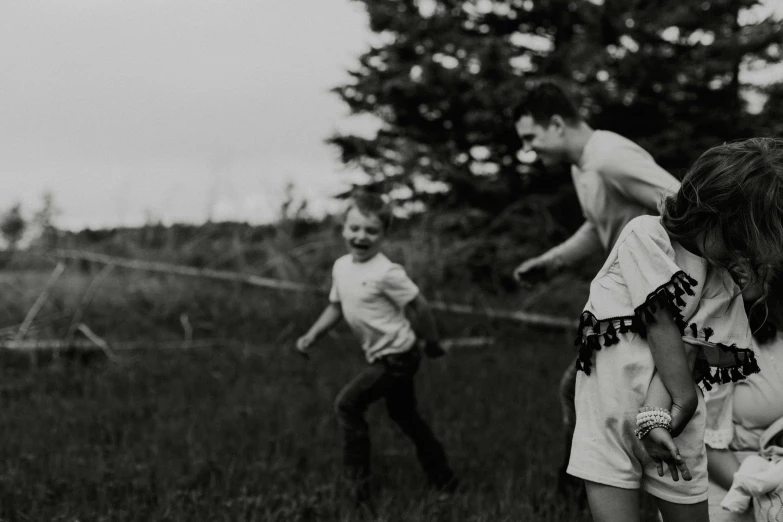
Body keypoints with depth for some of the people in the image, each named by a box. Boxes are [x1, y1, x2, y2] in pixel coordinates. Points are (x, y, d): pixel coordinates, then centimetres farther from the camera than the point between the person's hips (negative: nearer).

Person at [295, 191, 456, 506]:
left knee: (348, 405, -11)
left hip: (397, 357, -9)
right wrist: (311, 336, 5)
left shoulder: (386, 273, -22)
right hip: (382, 357, 9)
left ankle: (358, 485, -2)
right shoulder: (341, 267, 1)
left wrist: (432, 343, -5)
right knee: (404, 415, 19)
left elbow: (419, 306, -15)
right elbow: (336, 307, 14)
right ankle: (442, 480, 32)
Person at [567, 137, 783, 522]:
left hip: (673, 423, 4)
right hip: (609, 415, -4)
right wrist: (683, 397, -12)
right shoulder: (646, 235, -7)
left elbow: (689, 348, -6)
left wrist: (659, 415, -19)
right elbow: (661, 324, -12)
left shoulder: (726, 283, 6)